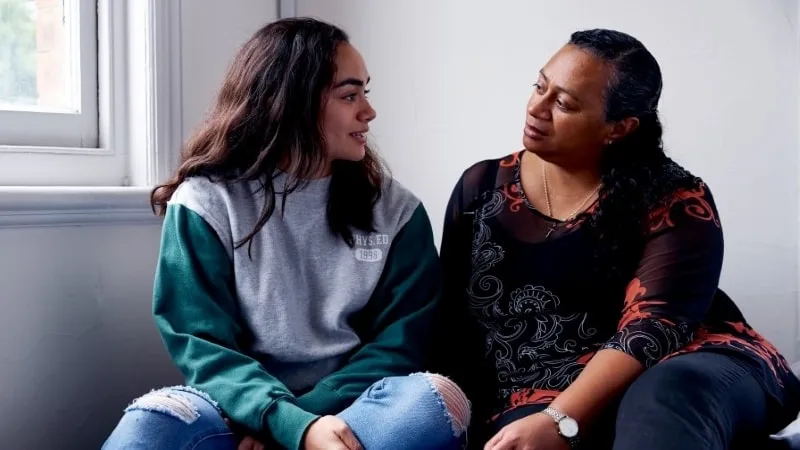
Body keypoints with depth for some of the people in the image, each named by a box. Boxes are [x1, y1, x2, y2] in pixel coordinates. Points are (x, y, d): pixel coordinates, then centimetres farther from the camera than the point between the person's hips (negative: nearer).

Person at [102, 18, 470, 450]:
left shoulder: (396, 210, 7)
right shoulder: (206, 201, 0)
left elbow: (398, 342, 2)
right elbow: (204, 346, -7)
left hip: (351, 410, 3)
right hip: (243, 411, -2)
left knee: (437, 398, -31)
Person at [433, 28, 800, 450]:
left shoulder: (674, 201, -4)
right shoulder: (480, 187, 9)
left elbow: (653, 327, -17)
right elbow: (452, 321, 9)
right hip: (538, 397, 2)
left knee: (668, 394, -38)